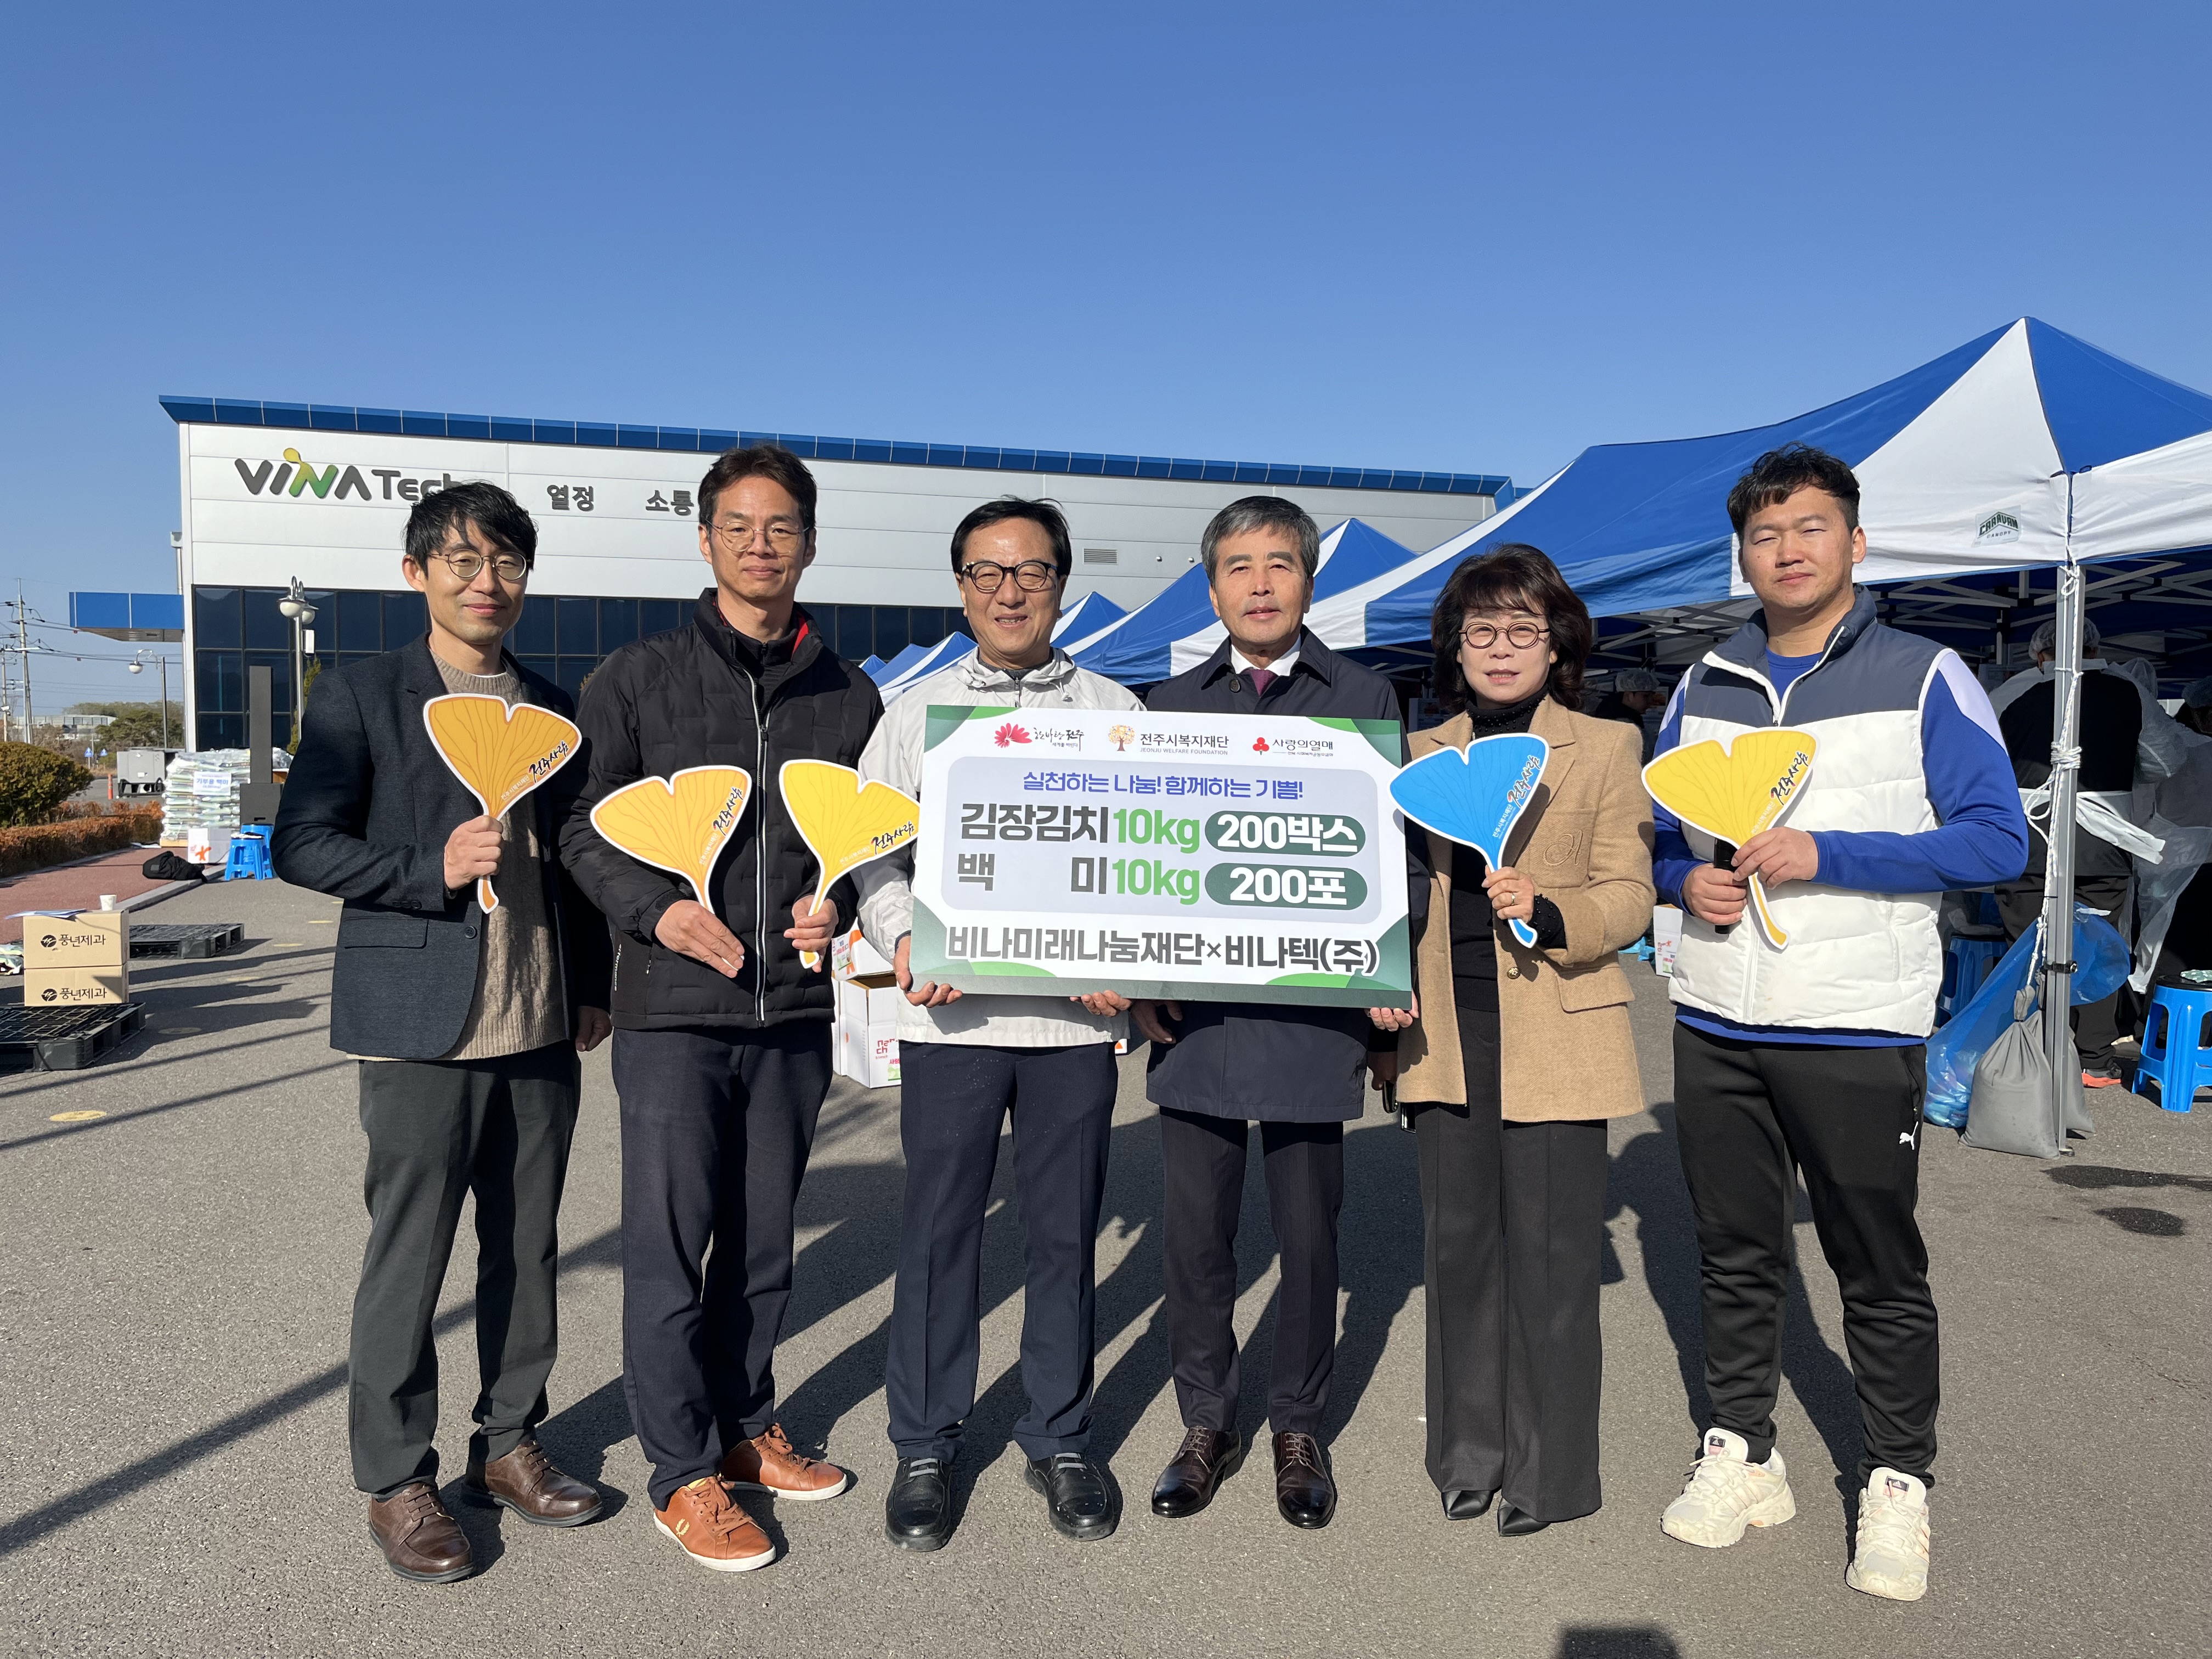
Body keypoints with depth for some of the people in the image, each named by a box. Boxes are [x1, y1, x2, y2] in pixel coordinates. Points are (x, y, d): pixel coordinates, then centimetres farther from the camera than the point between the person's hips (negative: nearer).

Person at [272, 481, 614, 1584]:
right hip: (423, 1025, -4)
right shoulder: (361, 696, -1)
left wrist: (593, 988, 12)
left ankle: (510, 1443, 28)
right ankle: (396, 1482, 19)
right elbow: (299, 843, -6)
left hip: (541, 1026, 5)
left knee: (529, 1248, 12)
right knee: (408, 1257, 4)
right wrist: (433, 868, -19)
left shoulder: (552, 706, 13)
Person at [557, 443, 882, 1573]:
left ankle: (746, 1428, 34)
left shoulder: (850, 696, 8)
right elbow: (584, 829, 0)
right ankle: (684, 1474, 20)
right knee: (670, 1244, 4)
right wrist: (656, 912, -16)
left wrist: (839, 904, -5)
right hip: (674, 1009, -3)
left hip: (796, 1012, 3)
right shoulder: (638, 678, 0)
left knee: (762, 1237, 15)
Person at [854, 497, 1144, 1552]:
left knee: (1064, 1232, 9)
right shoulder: (916, 711, 7)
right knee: (939, 1229, 5)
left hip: (1077, 1015, 1)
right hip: (950, 1013, 0)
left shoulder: (1115, 714, 8)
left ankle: (1059, 1442, 27)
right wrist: (901, 940, -12)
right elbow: (872, 848, 6)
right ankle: (924, 1450, 22)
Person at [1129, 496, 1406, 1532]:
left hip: (1314, 1012, -1)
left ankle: (1299, 1430, 28)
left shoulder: (1364, 699, 7)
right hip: (1194, 1010, 2)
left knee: (1308, 1234, 8)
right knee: (1195, 1233, 9)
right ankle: (1207, 1423, 28)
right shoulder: (1169, 706, 11)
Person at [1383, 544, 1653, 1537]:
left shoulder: (1604, 749, 4)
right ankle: (1470, 1453, 26)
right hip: (1446, 1036, 4)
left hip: (1554, 1037, -3)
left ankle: (1550, 1469, 19)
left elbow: (1628, 899, -1)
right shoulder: (1423, 754, 14)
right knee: (1458, 1244, 10)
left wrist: (1548, 911, -21)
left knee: (1550, 1255, 2)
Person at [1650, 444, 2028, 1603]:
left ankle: (1897, 1487, 24)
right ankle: (1740, 1455, 28)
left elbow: (1997, 840, -9)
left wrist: (1826, 855, -19)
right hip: (1716, 1025, 4)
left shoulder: (1924, 678, -3)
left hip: (1857, 1029, -4)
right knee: (1733, 1254, 13)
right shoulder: (1704, 689, 10)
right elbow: (1655, 833, 16)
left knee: (1880, 1269, 6)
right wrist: (1687, 883, -7)